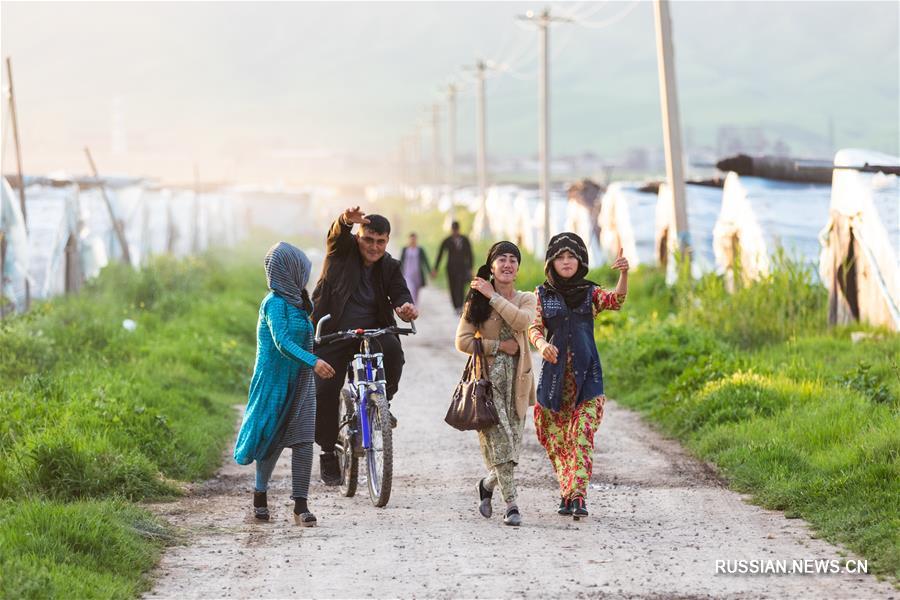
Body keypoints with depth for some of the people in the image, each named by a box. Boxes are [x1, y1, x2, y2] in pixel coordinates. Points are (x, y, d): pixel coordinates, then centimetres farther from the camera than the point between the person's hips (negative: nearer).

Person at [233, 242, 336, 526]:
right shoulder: (275, 303, -15)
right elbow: (282, 343, -27)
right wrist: (312, 362, -37)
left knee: (303, 442, -2)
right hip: (276, 382, -7)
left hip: (301, 383, 7)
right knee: (273, 440, 4)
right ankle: (260, 495, 23)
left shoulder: (299, 302, 10)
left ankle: (300, 505, -2)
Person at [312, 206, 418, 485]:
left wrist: (407, 308, -36)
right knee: (324, 392, -8)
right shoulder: (342, 251, -3)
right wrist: (347, 220, -49)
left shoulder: (390, 267, 3)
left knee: (392, 350, -31)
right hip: (334, 335, -1)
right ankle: (328, 453, 9)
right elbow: (337, 233, -24)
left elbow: (400, 294, -10)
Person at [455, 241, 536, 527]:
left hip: (516, 379, 3)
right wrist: (499, 346, -9)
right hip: (487, 378, -3)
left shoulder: (526, 299, 10)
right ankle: (511, 504, -13)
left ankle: (488, 485, 31)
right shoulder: (477, 300, 3)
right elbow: (462, 340, -5)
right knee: (499, 440, -13)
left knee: (512, 442, 4)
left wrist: (493, 296, -12)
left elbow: (522, 321, -14)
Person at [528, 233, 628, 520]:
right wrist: (542, 343, -23)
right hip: (554, 373, 2)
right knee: (556, 437, 5)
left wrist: (623, 274, -34)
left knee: (582, 434, -13)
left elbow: (616, 300, -15)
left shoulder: (590, 292, 4)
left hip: (586, 375, -2)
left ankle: (578, 496, -17)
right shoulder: (543, 294, 7)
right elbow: (534, 327, 0)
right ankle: (567, 493, 18)